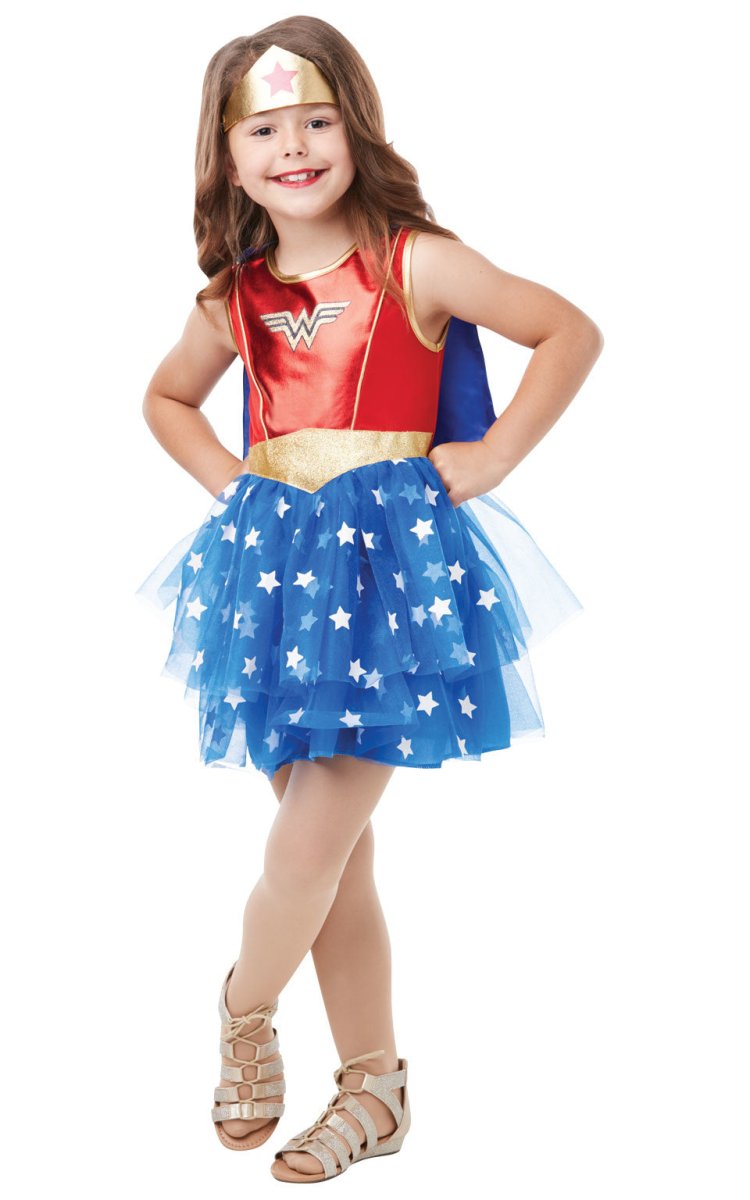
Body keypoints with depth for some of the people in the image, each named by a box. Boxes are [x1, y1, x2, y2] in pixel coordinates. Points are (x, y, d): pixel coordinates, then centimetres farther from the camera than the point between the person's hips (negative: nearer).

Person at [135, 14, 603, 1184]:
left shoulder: (414, 262, -5)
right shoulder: (236, 296, 8)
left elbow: (571, 332, -3)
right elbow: (166, 398, 26)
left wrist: (491, 457, -6)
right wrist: (227, 477, 10)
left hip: (389, 556, -5)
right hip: (276, 561, 5)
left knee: (311, 842, -7)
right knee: (336, 847, 10)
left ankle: (245, 1010, 22)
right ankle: (375, 1087, 23)